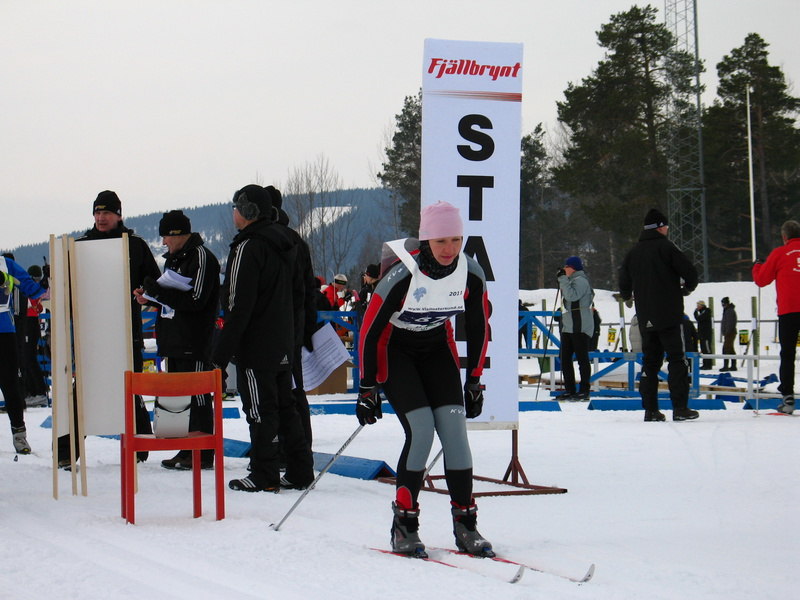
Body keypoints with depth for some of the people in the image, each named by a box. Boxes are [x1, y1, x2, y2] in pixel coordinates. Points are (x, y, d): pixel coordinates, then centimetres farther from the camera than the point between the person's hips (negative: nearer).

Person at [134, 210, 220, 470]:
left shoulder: (202, 258, -12)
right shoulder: (173, 258, 18)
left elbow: (195, 300, -21)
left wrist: (158, 291, -20)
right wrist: (150, 297, 5)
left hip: (195, 343, -10)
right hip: (174, 341, 10)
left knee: (198, 398, -6)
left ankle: (203, 455, -2)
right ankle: (186, 451, 18)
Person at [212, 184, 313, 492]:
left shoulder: (249, 247, -16)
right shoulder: (283, 243, 12)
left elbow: (239, 306, -19)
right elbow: (297, 297, 19)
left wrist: (222, 352, -17)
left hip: (256, 346, -9)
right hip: (283, 345, 9)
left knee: (261, 411, -4)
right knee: (285, 407, 13)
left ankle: (264, 476, -1)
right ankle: (299, 471, 15)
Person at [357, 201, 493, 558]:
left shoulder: (471, 275, -16)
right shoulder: (403, 276, -28)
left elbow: (479, 329, 1)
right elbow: (369, 330, -18)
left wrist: (473, 381, 3)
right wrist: (367, 388, -14)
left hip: (437, 347, 4)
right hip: (394, 348, -4)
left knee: (454, 428, -10)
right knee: (421, 431, -18)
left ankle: (465, 525, -2)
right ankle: (404, 525, -7)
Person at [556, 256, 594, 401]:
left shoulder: (580, 280, -8)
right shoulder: (572, 281, 23)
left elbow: (572, 296, -23)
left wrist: (563, 279, -19)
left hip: (580, 327, -10)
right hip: (568, 328, 10)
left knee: (582, 358, -7)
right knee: (565, 359, 7)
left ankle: (584, 391, -5)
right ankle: (569, 390, 11)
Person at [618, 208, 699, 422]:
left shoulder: (633, 252, 9)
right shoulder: (666, 247, -7)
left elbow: (624, 284, 11)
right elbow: (690, 272, -11)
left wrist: (628, 296, 34)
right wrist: (687, 288, 11)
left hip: (645, 318, 5)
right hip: (668, 315, -5)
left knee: (650, 360, 11)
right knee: (677, 358, -2)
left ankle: (650, 409, 6)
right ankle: (680, 407, -9)